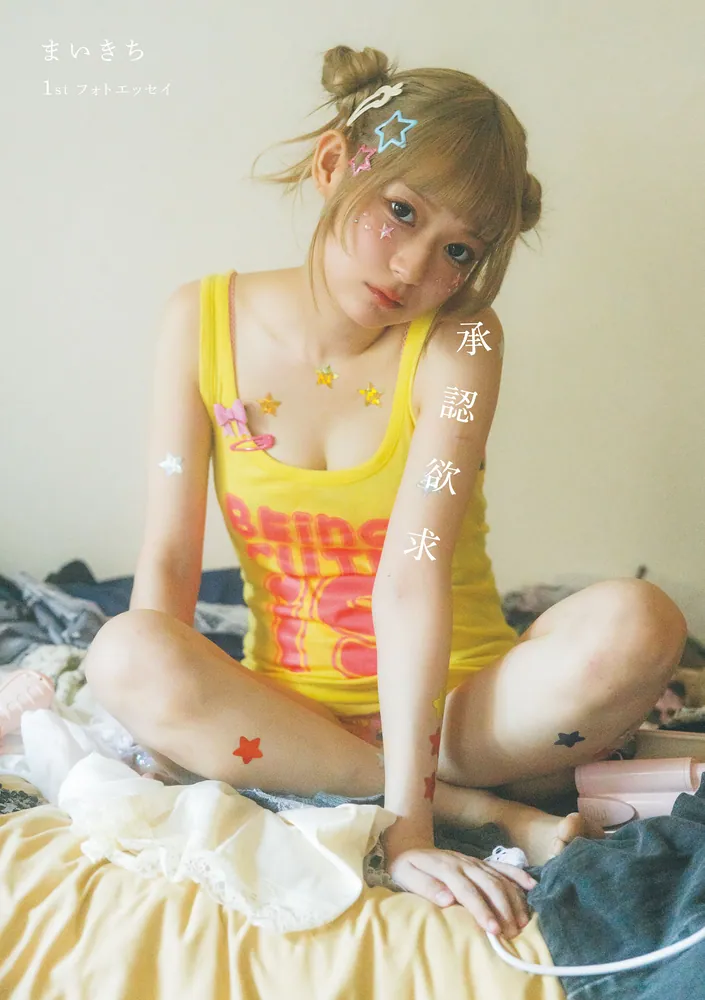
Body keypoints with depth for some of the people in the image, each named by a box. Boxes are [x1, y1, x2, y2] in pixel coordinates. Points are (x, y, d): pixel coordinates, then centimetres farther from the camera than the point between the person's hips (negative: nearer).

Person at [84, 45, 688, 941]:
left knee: (635, 626, -29)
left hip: (452, 701, -2)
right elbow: (168, 557, -7)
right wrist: (159, 700, -20)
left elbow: (411, 576, -23)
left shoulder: (457, 342, -12)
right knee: (123, 655, -30)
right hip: (285, 701, 3)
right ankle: (483, 809, -21)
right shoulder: (205, 319, -5)